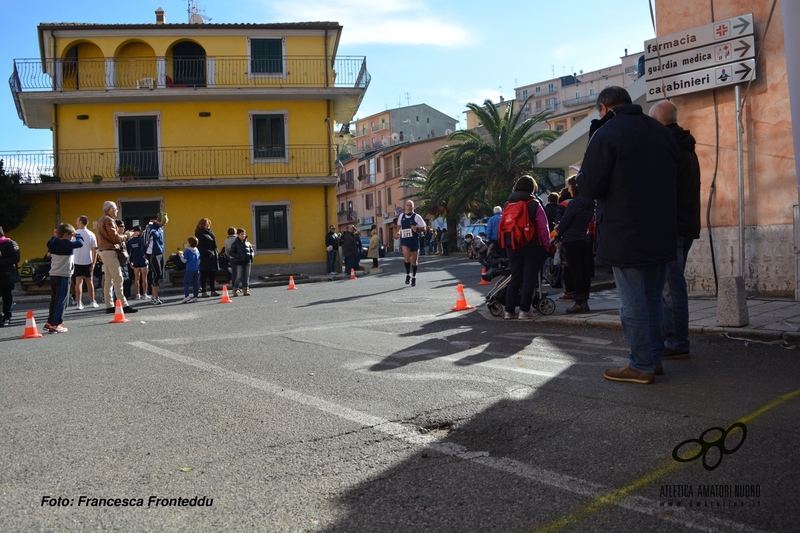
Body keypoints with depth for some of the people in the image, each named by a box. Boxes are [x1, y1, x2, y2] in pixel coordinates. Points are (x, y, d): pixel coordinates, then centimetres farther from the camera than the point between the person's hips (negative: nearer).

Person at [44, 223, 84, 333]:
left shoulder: (54, 243, 8)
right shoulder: (66, 244, -15)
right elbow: (80, 243, -23)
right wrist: (78, 235, -4)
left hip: (53, 275, 9)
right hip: (63, 276, -8)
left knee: (54, 300, 16)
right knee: (61, 301, -4)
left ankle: (49, 322, 21)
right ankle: (55, 325, -4)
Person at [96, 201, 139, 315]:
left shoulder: (101, 220, 20)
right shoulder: (108, 220, -12)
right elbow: (115, 237, -17)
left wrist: (125, 234, 12)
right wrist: (126, 236, -1)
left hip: (103, 251, 10)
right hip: (109, 251, -10)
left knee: (108, 280, 10)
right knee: (118, 279, -11)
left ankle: (109, 306, 11)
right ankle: (124, 305, -14)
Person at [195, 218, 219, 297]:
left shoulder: (209, 232, 17)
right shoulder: (199, 234, -7)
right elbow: (200, 246, -13)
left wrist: (216, 254, 10)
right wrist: (208, 253, -19)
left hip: (213, 256, 8)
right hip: (205, 257, -8)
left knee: (212, 274, 10)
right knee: (204, 274, -1)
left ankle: (213, 290, 16)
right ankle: (203, 291, 3)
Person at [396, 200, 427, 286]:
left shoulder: (416, 217, -5)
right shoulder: (401, 216, 5)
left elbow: (424, 228, -2)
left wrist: (416, 229, -21)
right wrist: (399, 231, 2)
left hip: (414, 240, -1)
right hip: (404, 240, 1)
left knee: (414, 260, 8)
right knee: (406, 256, -23)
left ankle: (414, 277, 27)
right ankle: (408, 274, -3)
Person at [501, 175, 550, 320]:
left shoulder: (507, 205, 7)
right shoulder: (534, 204, -6)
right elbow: (543, 227, -9)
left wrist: (507, 245, 13)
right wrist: (546, 245, -1)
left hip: (513, 247, 4)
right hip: (533, 247, -4)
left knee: (515, 277, 11)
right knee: (529, 278, 1)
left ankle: (508, 311, 10)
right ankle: (524, 310, -2)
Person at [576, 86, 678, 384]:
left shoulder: (605, 134, -12)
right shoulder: (662, 132, 10)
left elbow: (589, 187, -14)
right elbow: (673, 178, 17)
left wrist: (582, 176, 5)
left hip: (625, 235, -7)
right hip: (662, 233, 7)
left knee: (633, 303, 0)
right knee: (653, 299, 16)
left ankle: (640, 366, 6)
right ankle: (654, 358, 24)